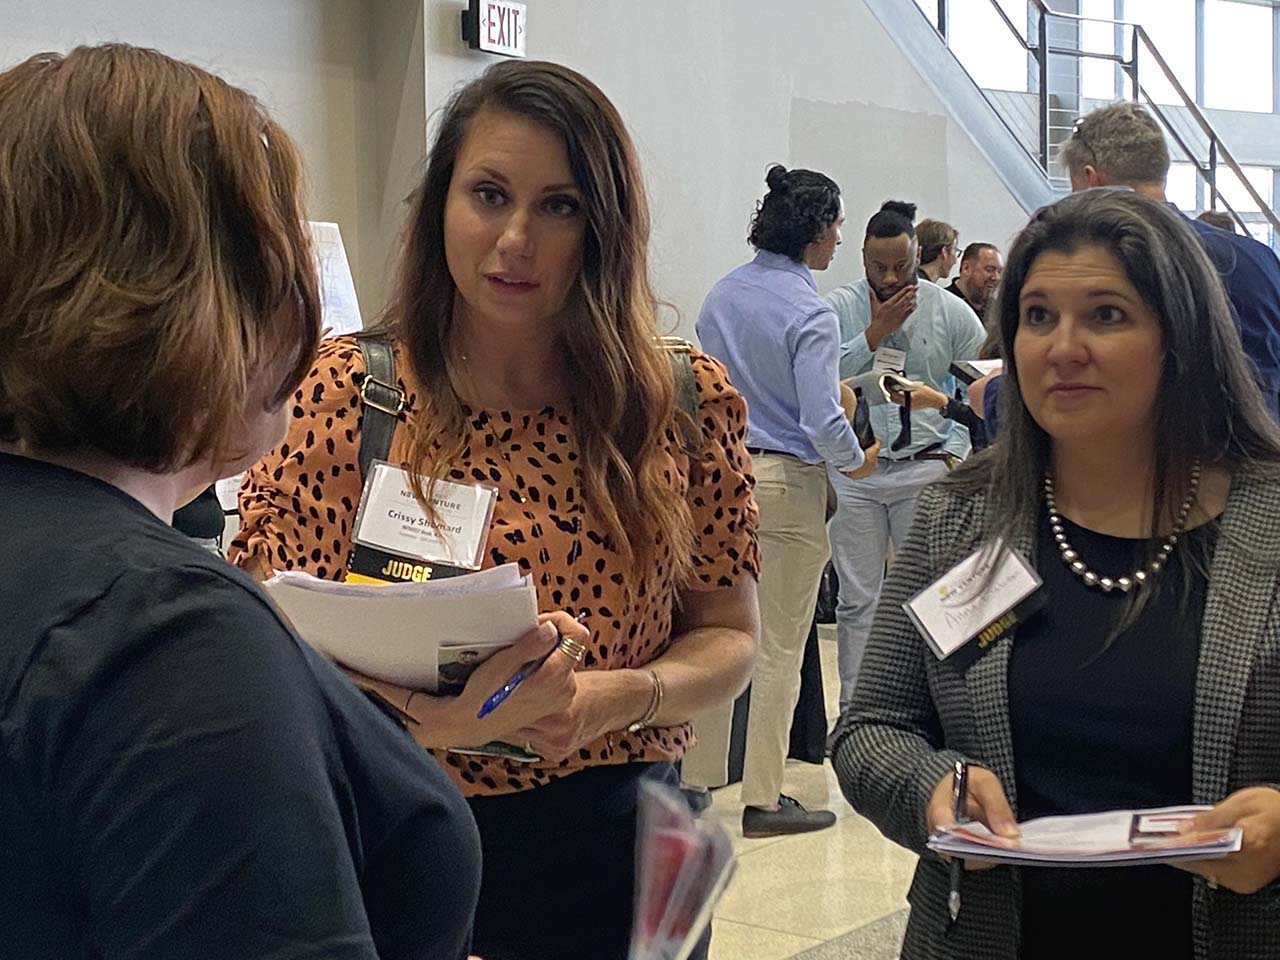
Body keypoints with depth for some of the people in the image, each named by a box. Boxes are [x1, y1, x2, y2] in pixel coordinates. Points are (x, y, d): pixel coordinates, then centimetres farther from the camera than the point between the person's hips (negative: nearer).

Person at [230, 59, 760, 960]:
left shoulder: (685, 403, -5)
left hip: (615, 842, 2)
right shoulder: (340, 396, -9)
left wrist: (616, 698, -19)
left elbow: (729, 633, 2)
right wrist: (433, 715, -29)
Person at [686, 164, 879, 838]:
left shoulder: (722, 295, 6)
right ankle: (762, 799, 8)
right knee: (779, 647, 2)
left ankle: (697, 776, 21)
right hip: (785, 481, -7)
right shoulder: (810, 314, -15)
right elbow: (822, 420, -19)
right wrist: (856, 461, -1)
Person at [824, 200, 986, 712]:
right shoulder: (840, 307, 2)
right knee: (857, 599, 5)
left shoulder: (950, 311, 3)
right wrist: (876, 332, -13)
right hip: (854, 470, 0)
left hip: (926, 468, 0)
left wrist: (954, 449, 0)